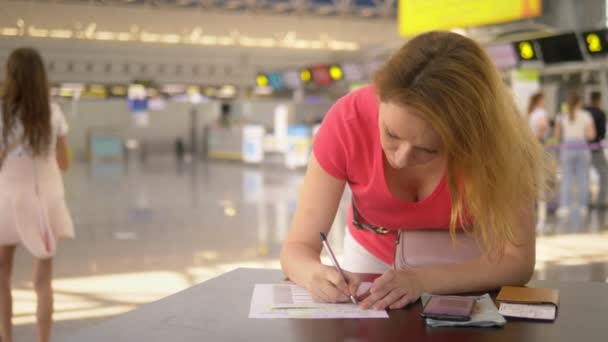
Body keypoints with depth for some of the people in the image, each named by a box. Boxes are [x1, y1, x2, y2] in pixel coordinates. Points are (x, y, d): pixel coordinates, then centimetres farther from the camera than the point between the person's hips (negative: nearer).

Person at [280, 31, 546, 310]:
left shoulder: (495, 135, -28)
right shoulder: (347, 119, -26)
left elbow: (517, 260, -25)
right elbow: (298, 246, -22)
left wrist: (422, 279, -38)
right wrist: (315, 274, -43)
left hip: (467, 270, 0)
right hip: (372, 259, 1)